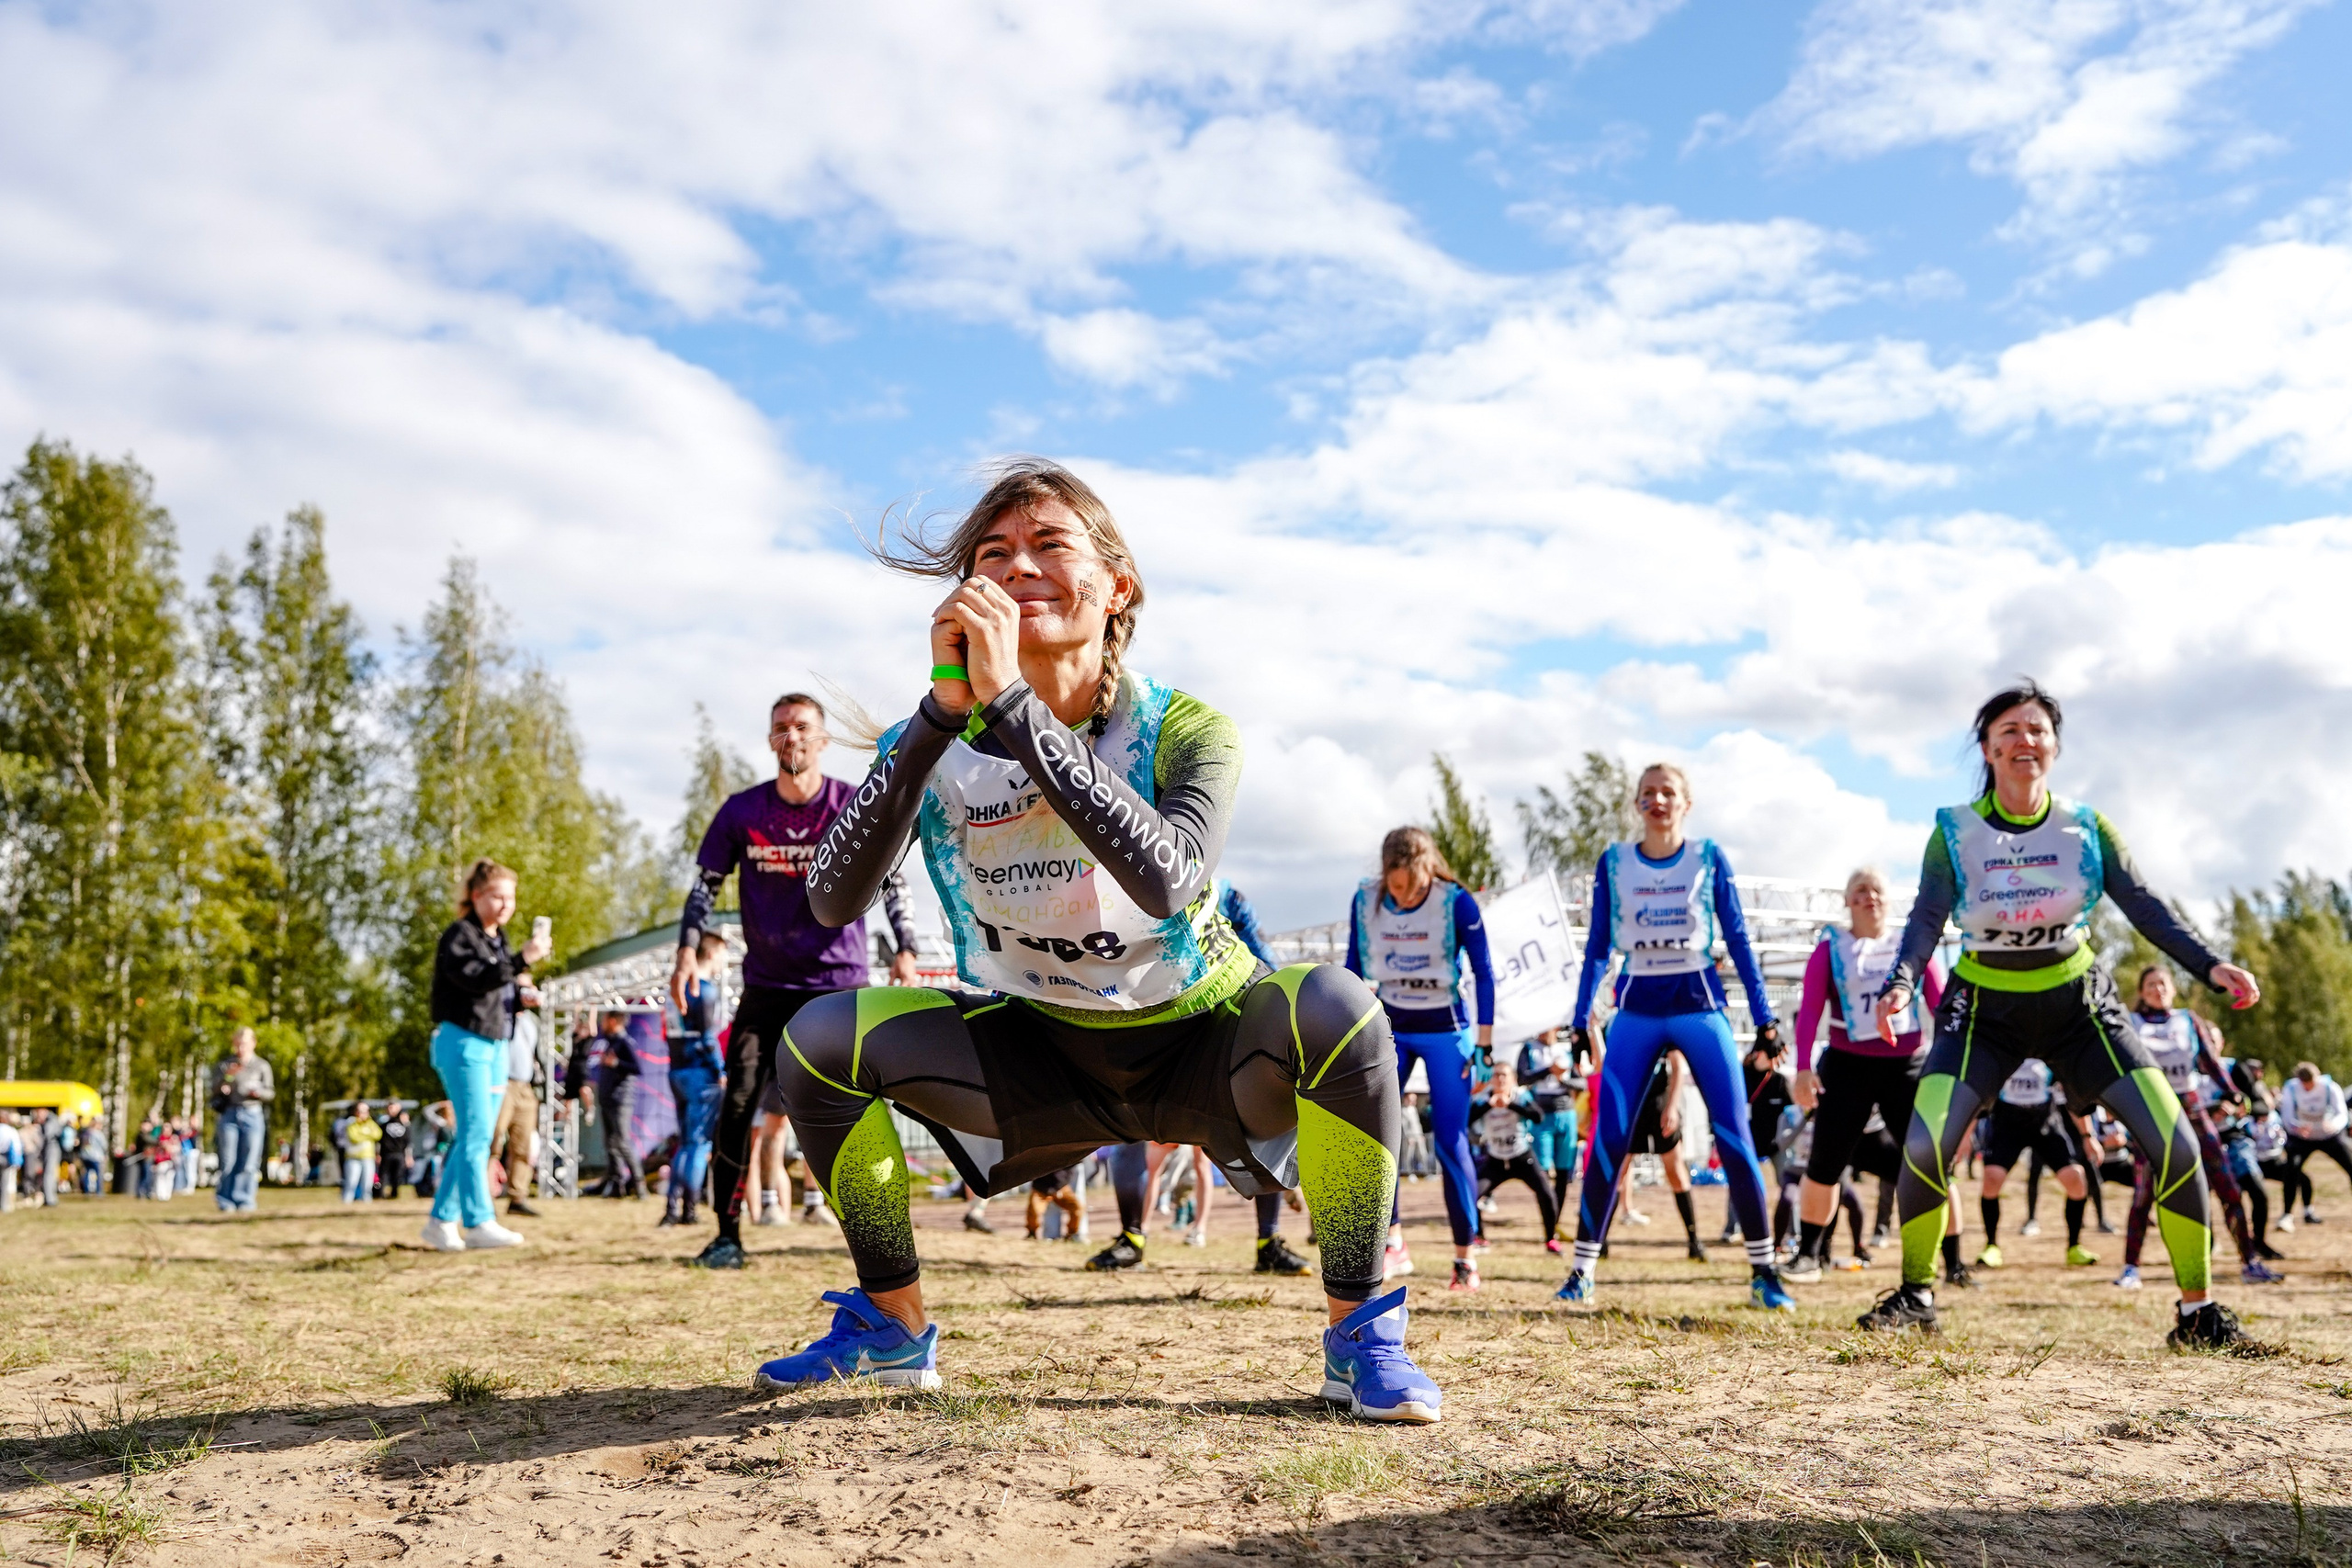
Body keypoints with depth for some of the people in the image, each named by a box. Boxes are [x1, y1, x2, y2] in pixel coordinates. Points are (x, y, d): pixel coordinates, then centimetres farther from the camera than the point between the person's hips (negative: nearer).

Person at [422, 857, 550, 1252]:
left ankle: (442, 1221, 13)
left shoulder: (500, 940, 19)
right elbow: (476, 978, -26)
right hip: (463, 1041, -9)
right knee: (476, 1136, -11)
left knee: (473, 1138, 8)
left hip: (495, 1045, 9)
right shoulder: (459, 936, -8)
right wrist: (522, 959, -35)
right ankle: (478, 1223, -11)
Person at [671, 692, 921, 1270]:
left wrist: (904, 951, -11)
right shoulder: (742, 811, 0)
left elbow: (891, 883, 1)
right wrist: (688, 948, -8)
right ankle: (727, 1234, 5)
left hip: (841, 987, -1)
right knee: (737, 1108, -6)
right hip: (767, 986, 2)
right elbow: (706, 883, 6)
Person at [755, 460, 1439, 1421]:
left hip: (1199, 1050, -3)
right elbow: (832, 899, -26)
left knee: (1333, 1006, -34)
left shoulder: (1183, 730, -18)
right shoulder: (937, 745, -11)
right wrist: (942, 711, -33)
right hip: (1041, 1060, 3)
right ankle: (893, 1325, 4)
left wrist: (1011, 704, -42)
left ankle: (1359, 1335, -17)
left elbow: (1166, 879, -40)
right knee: (817, 1038, -16)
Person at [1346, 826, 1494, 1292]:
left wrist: (1485, 1042, -10)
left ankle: (1465, 1255, 6)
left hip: (1445, 1031, -3)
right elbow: (1354, 970, 5)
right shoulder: (1365, 900, -7)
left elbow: (1483, 972, -8)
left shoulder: (1457, 902, -16)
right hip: (1388, 1029, 3)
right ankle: (1392, 1244, -3)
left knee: (1450, 1142, -7)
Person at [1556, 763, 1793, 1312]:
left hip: (1700, 1004, -1)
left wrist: (1763, 1016, 0)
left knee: (1734, 1136, -5)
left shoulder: (1708, 857, 2)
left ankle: (1763, 1273, 5)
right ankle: (1582, 1269, 5)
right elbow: (1598, 946, 9)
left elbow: (1737, 938, 3)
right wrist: (1581, 1018, 4)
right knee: (1608, 1139, -4)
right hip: (1637, 1010, 1)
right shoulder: (1613, 863, 5)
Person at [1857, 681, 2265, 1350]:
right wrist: (1899, 985, -37)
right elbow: (1927, 917, -18)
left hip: (2077, 1001, 2)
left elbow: (2144, 906, -7)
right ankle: (1916, 1294, 3)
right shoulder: (1955, 831, -10)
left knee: (2176, 1145, -11)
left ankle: (2198, 1312, 7)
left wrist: (2210, 966, -22)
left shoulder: (2085, 827, -5)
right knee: (1924, 1146, -20)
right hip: (1984, 1006, -1)